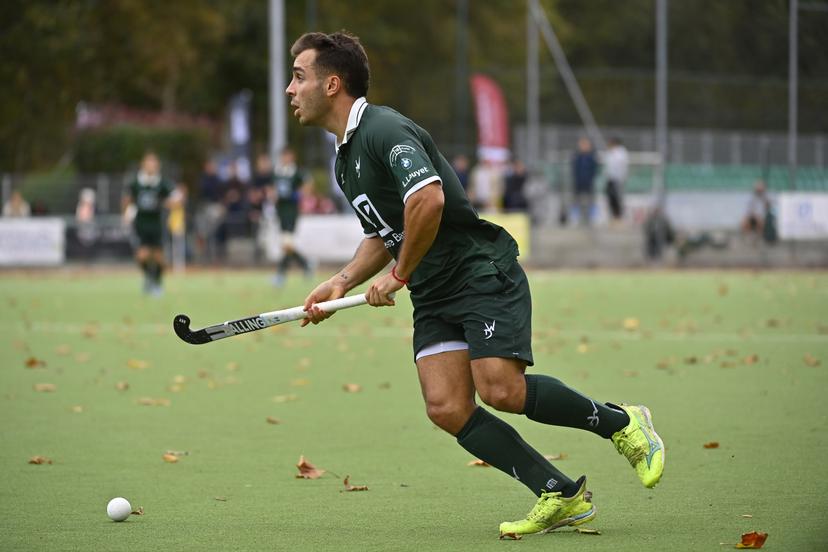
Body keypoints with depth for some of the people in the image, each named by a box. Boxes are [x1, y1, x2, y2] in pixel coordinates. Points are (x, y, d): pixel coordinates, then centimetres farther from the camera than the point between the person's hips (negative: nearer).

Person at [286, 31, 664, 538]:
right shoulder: (345, 158, 18)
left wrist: (399, 275, -18)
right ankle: (562, 496, -6)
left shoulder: (384, 130, -15)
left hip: (484, 270, -9)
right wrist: (341, 283, 11)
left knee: (501, 389, -22)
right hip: (434, 296, 9)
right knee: (447, 408, -9)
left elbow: (428, 199, -31)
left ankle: (621, 422, 1)